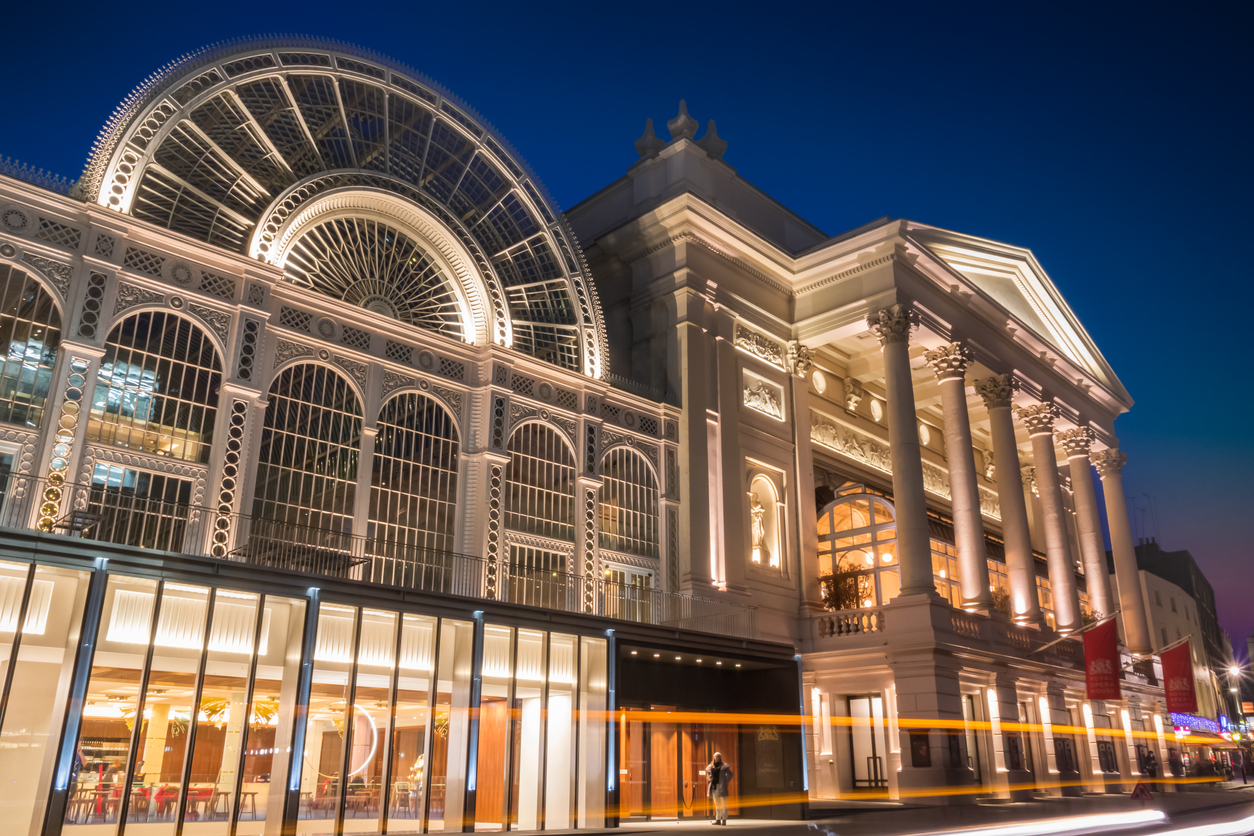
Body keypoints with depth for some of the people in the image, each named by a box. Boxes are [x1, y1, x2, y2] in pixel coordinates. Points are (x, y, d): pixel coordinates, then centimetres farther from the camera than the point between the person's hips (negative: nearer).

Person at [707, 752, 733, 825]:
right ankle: (718, 819, 13)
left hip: (721, 786, -4)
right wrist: (710, 780, 7)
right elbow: (708, 775, 24)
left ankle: (724, 819, -3)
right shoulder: (710, 767, 11)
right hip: (714, 787, 4)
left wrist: (725, 782, -3)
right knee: (717, 804, 10)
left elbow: (729, 774, 2)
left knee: (723, 803, -5)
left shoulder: (724, 766, 0)